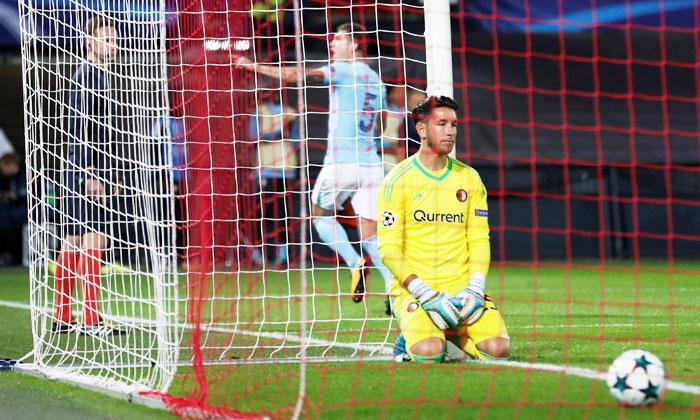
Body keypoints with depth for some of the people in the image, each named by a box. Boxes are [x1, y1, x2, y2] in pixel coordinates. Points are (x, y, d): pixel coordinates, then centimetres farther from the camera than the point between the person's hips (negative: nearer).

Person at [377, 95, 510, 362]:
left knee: (498, 348, -19)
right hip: (413, 288, -4)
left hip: (461, 287, 4)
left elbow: (479, 240, 9)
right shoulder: (398, 180, -4)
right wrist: (425, 294, -19)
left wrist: (475, 288, -9)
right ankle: (411, 337, 7)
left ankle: (452, 332, 13)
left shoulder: (469, 179, 10)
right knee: (428, 353, -31)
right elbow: (389, 249, -8)